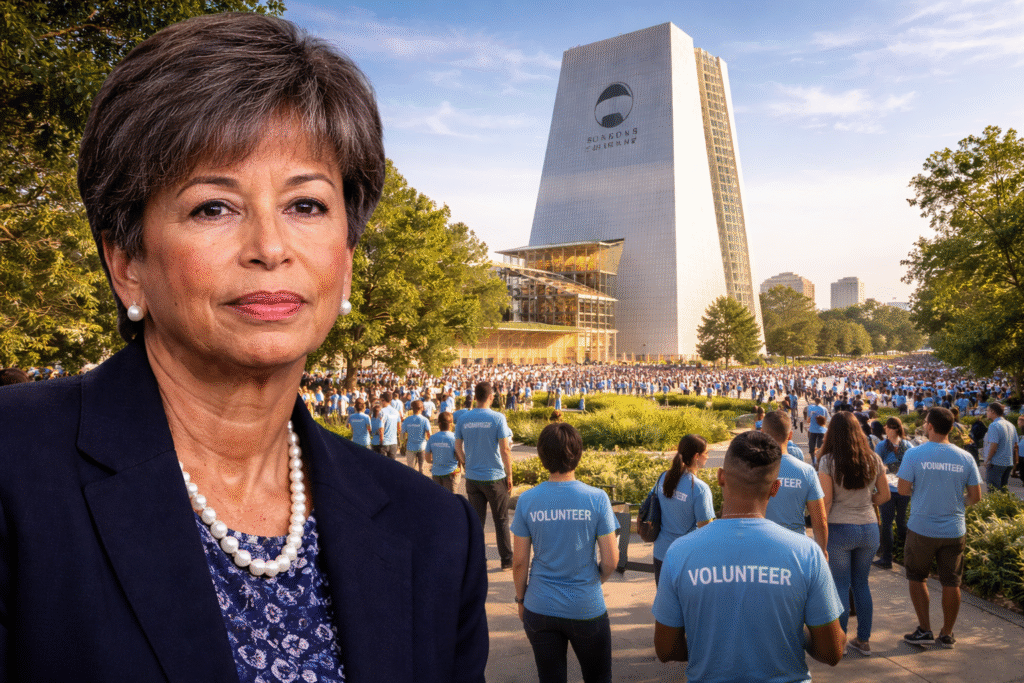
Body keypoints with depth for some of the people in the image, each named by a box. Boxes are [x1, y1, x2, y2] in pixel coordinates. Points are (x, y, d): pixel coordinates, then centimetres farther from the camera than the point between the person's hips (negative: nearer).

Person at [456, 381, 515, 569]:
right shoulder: (497, 418, -12)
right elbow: (505, 450, -12)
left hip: (472, 478, 3)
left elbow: (458, 447, 5)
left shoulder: (464, 419, -1)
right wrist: (509, 475, -2)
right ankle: (506, 560, 18)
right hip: (495, 477, -3)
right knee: (501, 521, 10)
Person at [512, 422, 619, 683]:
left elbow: (519, 562, -4)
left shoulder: (527, 501, -10)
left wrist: (520, 598, 12)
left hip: (540, 610, 1)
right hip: (587, 609, -1)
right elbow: (610, 561, -10)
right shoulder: (597, 499, -14)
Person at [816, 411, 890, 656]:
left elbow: (825, 502, -12)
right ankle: (864, 641, 25)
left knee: (841, 586, 6)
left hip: (839, 529, -4)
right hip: (869, 528, 4)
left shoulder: (828, 461, -12)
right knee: (862, 584, 16)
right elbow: (884, 495, 8)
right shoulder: (873, 459, 0)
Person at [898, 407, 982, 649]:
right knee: (951, 583, 13)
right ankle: (947, 634, 24)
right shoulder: (965, 458, -3)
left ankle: (925, 630, 16)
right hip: (954, 530, 3)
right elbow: (976, 496, 0)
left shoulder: (914, 454, -13)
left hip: (922, 528, -3)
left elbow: (903, 489, -12)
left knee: (917, 577, 15)